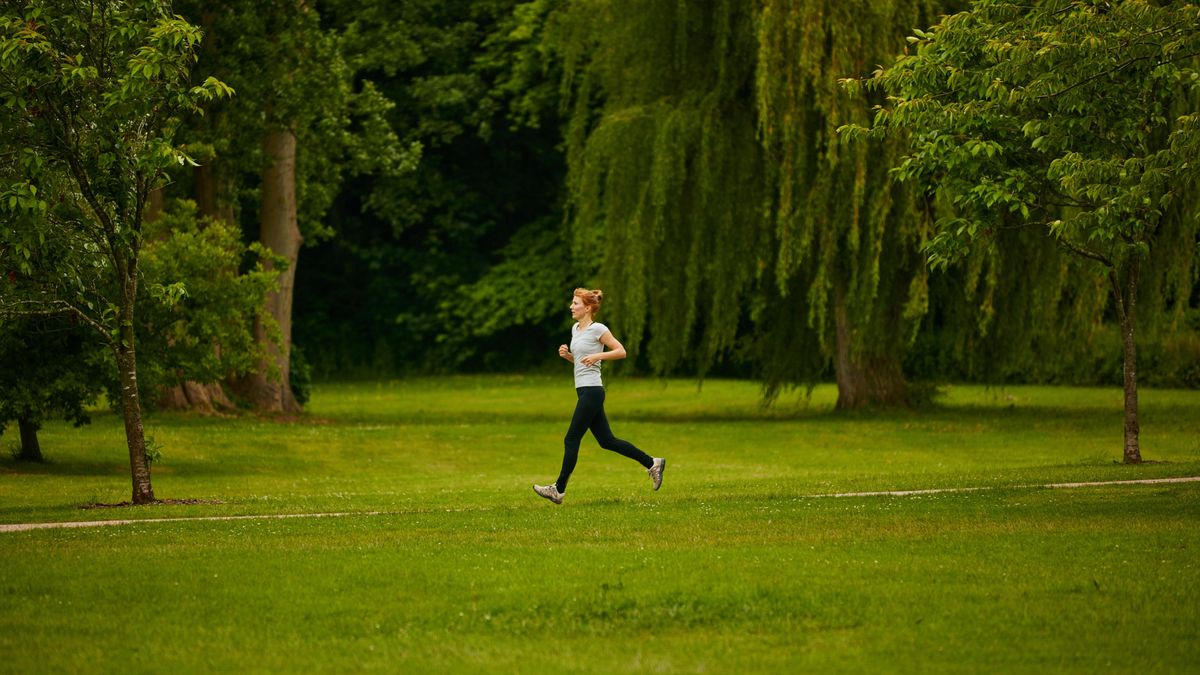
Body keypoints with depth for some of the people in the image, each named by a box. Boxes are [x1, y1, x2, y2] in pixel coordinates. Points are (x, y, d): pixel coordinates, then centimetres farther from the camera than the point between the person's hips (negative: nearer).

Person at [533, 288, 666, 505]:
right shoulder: (575, 329, 16)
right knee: (606, 441, 11)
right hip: (583, 390, 10)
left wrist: (598, 356, -21)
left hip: (592, 390, -10)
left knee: (571, 439, -7)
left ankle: (559, 489, -4)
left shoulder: (598, 329, -10)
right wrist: (567, 354, 6)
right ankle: (652, 463, 18)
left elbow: (621, 351, -9)